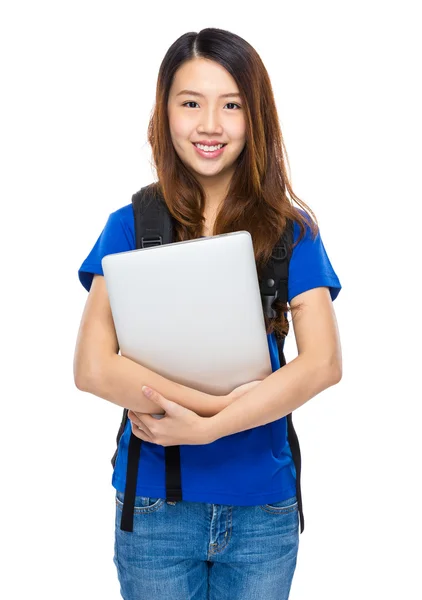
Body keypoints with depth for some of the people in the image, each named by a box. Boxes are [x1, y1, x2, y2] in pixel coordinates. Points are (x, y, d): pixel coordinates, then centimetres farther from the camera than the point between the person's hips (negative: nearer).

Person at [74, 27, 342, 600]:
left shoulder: (291, 230, -1)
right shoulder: (130, 227, -2)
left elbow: (324, 364, -12)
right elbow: (93, 367, -12)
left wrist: (203, 428, -20)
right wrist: (228, 401, -20)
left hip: (264, 509, 1)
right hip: (156, 507, 0)